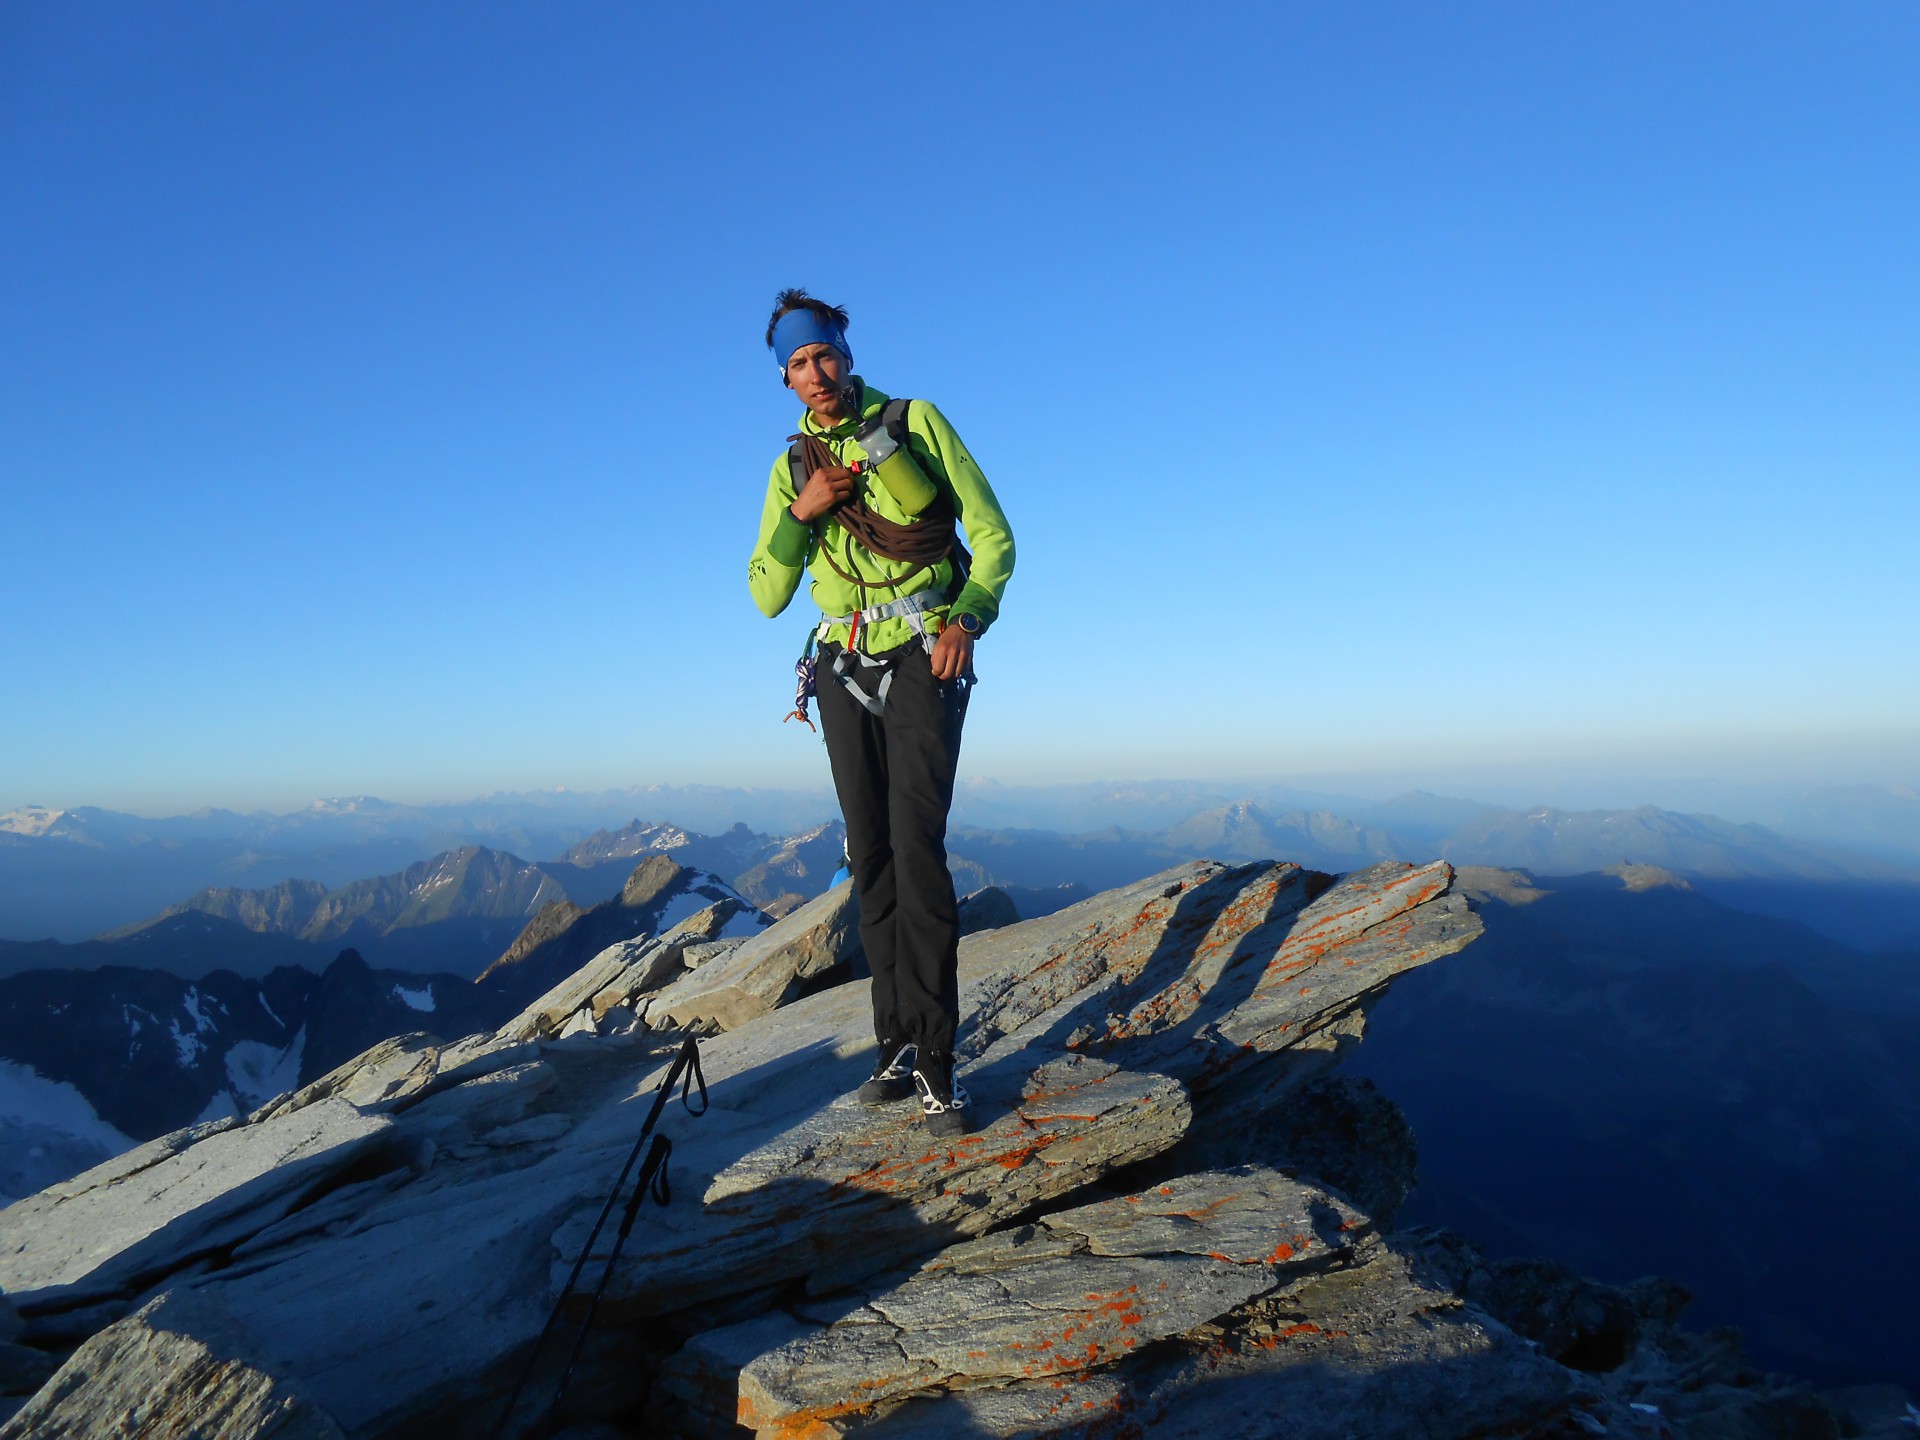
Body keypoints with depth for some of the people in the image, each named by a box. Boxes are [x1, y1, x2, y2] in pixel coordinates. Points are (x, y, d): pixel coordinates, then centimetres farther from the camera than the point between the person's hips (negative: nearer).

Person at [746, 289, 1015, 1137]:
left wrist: (968, 618, -22)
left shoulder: (917, 422, 0)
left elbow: (994, 536, -4)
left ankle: (935, 1059, -8)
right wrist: (803, 512, -11)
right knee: (871, 859, 5)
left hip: (923, 662, -4)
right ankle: (897, 1042, 14)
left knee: (917, 850, -15)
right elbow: (767, 596, 5)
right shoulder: (791, 469, 11)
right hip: (844, 669, 5)